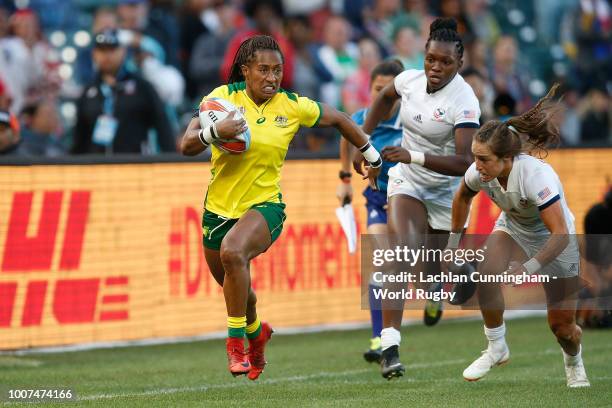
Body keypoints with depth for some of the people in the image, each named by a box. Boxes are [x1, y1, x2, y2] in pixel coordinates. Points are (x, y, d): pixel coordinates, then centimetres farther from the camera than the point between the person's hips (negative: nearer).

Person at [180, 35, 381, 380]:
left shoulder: (292, 106, -6)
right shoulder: (224, 96, -8)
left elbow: (338, 119, 12)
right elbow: (187, 146, -15)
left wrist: (372, 155, 20)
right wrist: (214, 132, -34)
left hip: (264, 205, -2)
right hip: (220, 207, 2)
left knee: (232, 251, -34)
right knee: (234, 288, 17)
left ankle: (236, 340, -21)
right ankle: (256, 331, 54)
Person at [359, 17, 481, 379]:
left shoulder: (464, 102, -25)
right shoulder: (410, 80, -9)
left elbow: (464, 163, -33)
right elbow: (386, 97, 17)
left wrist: (414, 156, -41)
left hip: (447, 191, -2)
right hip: (408, 182, 2)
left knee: (436, 265, 14)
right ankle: (390, 343, -30)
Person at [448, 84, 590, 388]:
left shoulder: (535, 176, -39)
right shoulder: (479, 172, -23)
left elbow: (561, 234, -40)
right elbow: (463, 197, 4)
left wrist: (528, 269, -49)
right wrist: (453, 242, 9)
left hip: (555, 241, -4)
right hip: (512, 229, 4)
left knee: (562, 326, 1)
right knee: (487, 272, -30)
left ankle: (574, 362, 37)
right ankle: (496, 348, -11)